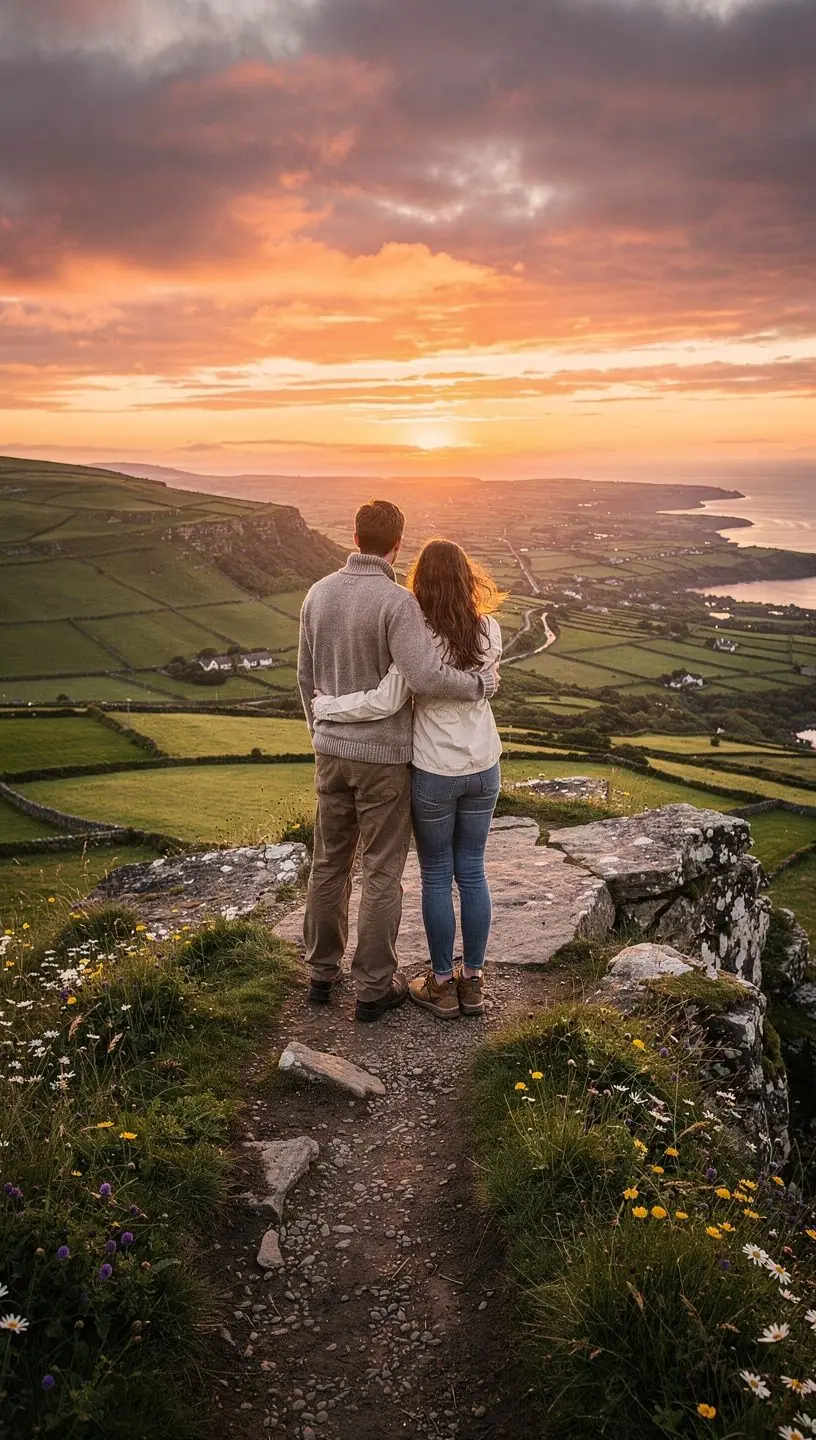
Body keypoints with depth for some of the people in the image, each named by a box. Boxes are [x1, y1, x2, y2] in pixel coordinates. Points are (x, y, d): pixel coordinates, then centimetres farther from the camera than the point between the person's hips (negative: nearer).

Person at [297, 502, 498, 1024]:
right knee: (382, 873, 7)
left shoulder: (319, 593, 1)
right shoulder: (397, 601, -19)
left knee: (331, 863, 18)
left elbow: (308, 677, 9)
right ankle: (374, 987, 18)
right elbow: (426, 678, -30)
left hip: (332, 750, 6)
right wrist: (482, 683, -12)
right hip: (384, 756, -6)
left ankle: (323, 971, 31)